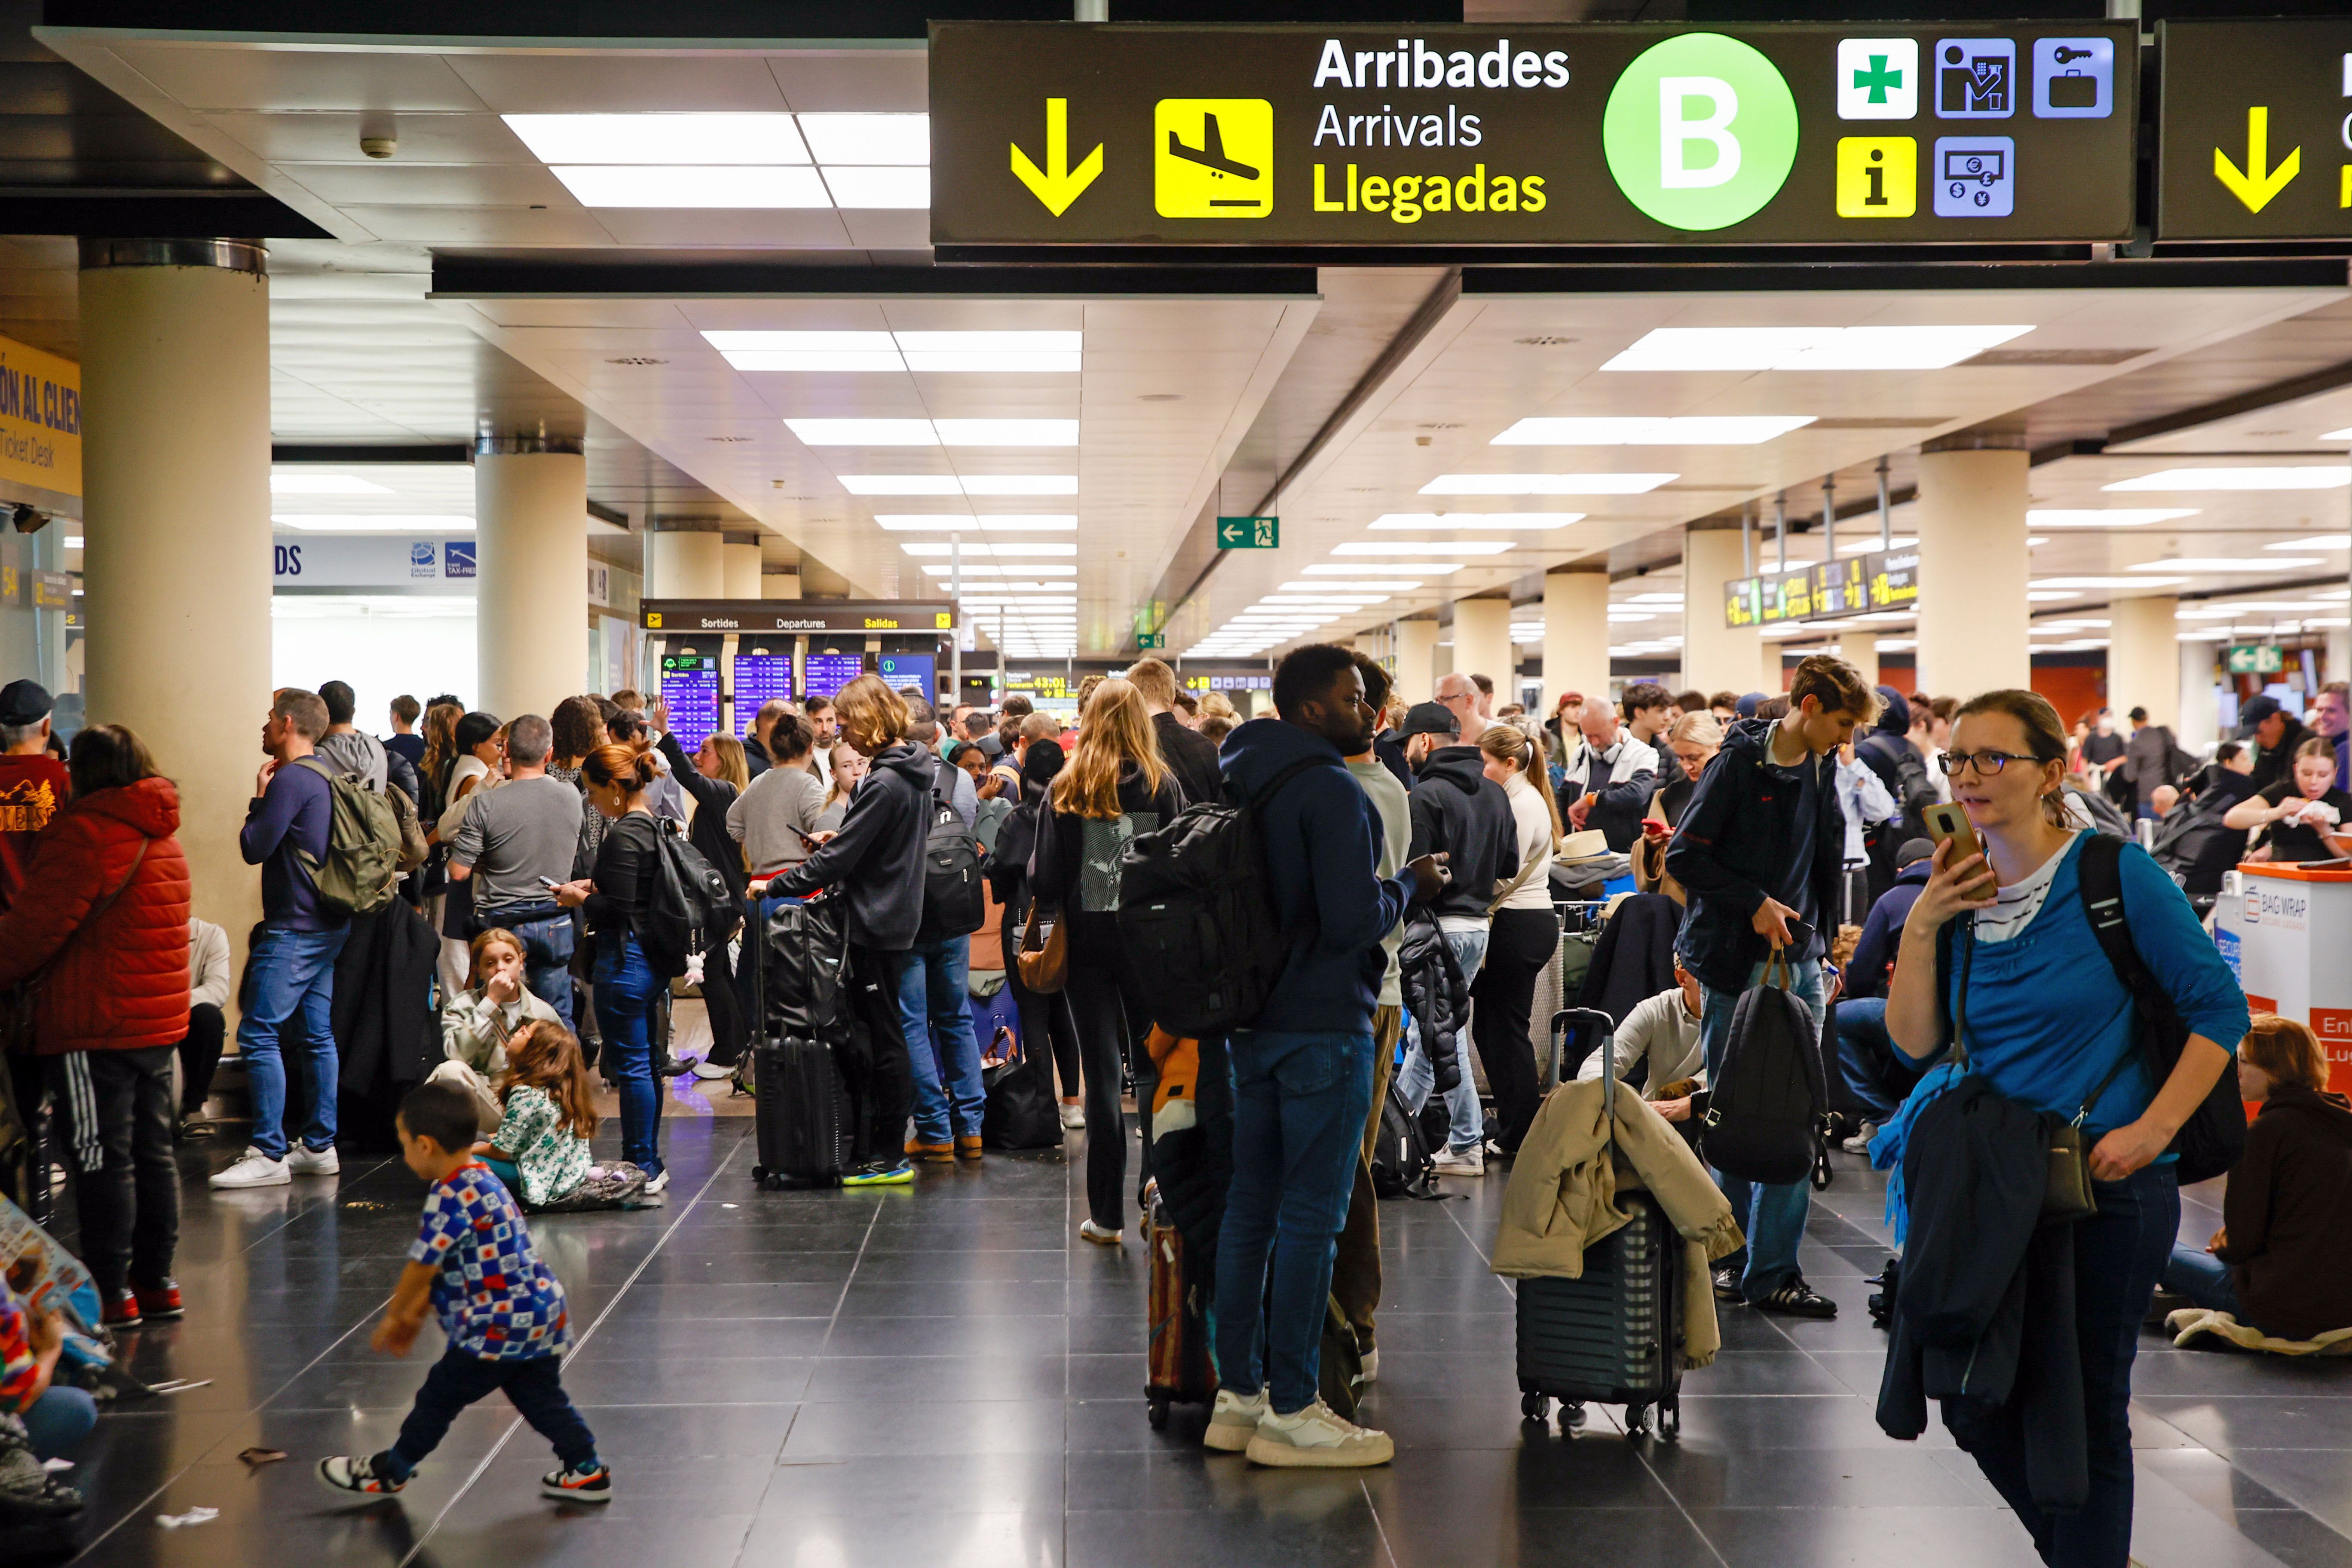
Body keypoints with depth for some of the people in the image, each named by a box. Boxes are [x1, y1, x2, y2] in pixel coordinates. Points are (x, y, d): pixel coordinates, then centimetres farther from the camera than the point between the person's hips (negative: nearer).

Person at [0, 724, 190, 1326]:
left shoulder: (88, 833, -14)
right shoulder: (163, 838, 14)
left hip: (96, 1025, -9)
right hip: (159, 1021, 9)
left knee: (101, 1158, -3)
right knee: (152, 1152, 14)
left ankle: (111, 1293, 1)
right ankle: (155, 1281, 20)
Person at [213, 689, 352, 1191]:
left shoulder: (291, 780, -14)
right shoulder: (325, 778, 15)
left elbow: (255, 848, -12)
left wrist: (260, 797, 1)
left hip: (294, 928, -10)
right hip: (329, 924, 10)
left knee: (258, 1033, -9)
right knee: (317, 1034, 11)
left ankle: (269, 1154, -11)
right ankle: (319, 1146, 14)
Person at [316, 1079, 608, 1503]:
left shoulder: (451, 1198, -18)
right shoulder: (481, 1181, 14)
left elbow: (421, 1267, -12)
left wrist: (392, 1318, 3)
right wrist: (416, 1313, 24)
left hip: (497, 1328, -9)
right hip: (541, 1318, 9)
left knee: (440, 1396, 7)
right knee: (541, 1400, 16)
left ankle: (390, 1472, 21)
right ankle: (587, 1471, 16)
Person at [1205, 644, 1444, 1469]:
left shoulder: (1241, 783, 11)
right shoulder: (1332, 792, -15)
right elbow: (1352, 920, -22)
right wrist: (1409, 884, -6)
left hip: (1253, 1022, 9)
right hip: (1323, 1027, -9)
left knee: (1251, 1207, 12)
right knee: (1310, 1217, -3)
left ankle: (1238, 1396, 18)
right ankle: (1291, 1412, 2)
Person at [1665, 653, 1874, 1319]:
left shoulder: (1822, 770, 9)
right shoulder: (1740, 762, -10)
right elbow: (1683, 856, -12)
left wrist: (1821, 941, 14)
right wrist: (1755, 903, -13)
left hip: (1799, 960, 5)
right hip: (1735, 963, -5)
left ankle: (1772, 1269, 4)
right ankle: (1731, 1258, 14)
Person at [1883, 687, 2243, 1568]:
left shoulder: (2116, 875, -10)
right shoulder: (1957, 889, 5)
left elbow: (2218, 1007, -8)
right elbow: (1916, 1041, 2)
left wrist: (2152, 1130, -16)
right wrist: (1920, 927, -10)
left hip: (2108, 1183, -5)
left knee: (2086, 1410, 3)